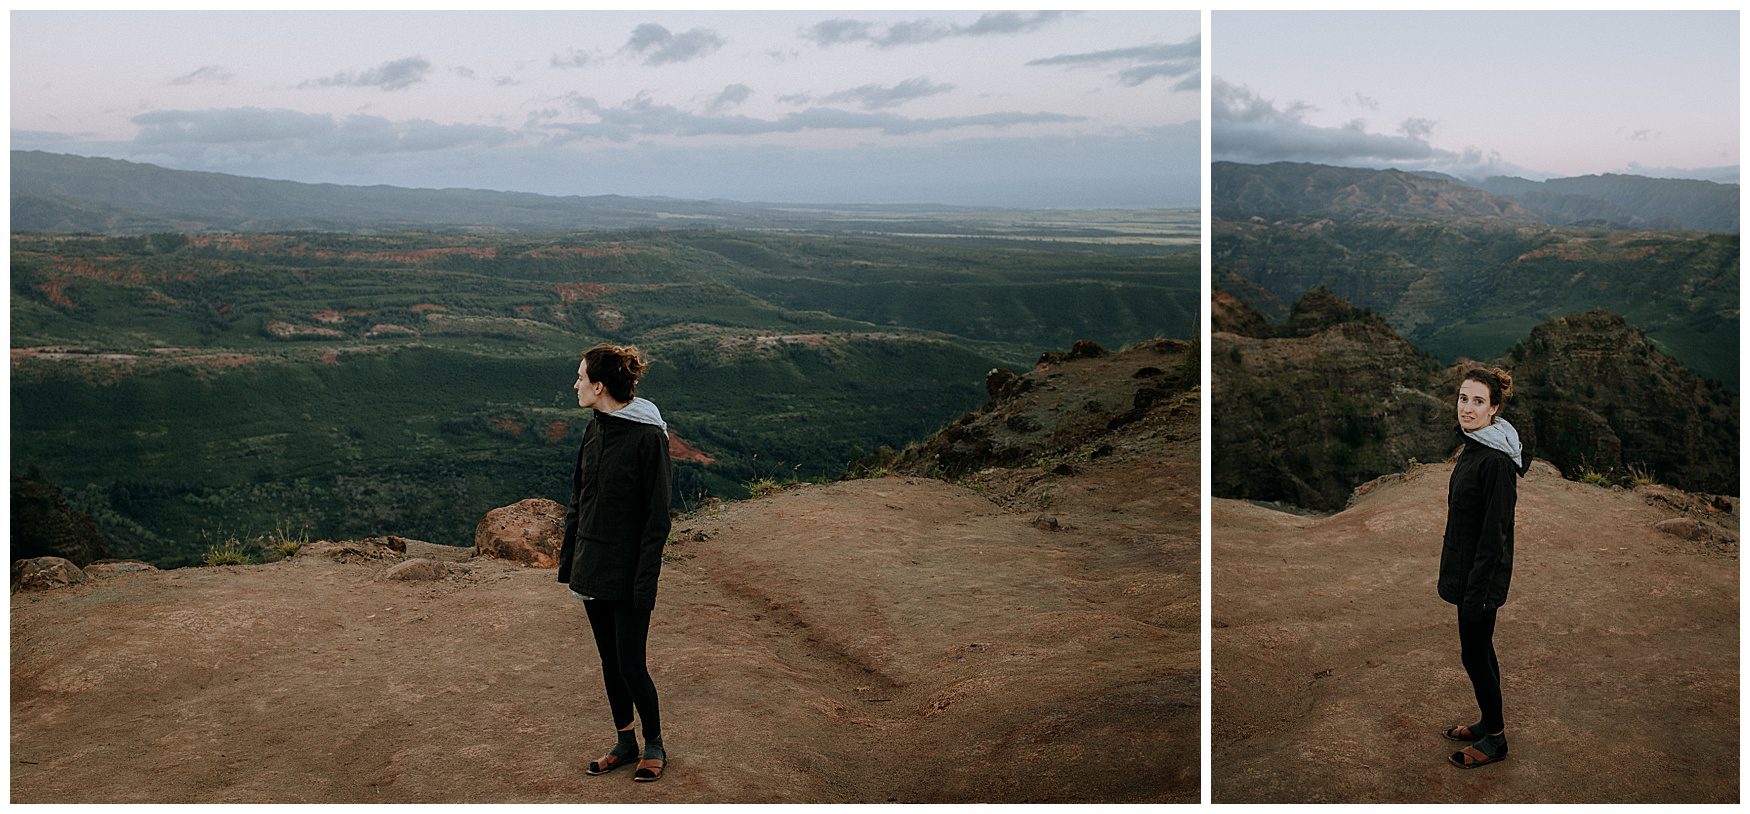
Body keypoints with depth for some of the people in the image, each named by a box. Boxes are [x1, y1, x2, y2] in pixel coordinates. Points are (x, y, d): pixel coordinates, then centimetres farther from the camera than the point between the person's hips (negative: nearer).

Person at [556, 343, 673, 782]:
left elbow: (657, 517, -16)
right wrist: (568, 560, 12)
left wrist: (645, 581, -17)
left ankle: (655, 744, 21)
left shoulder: (649, 436, -17)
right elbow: (579, 500, 14)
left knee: (630, 666, 0)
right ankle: (625, 742, 29)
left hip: (627, 574, -7)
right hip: (592, 567, 7)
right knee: (609, 660, 15)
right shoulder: (595, 430, 6)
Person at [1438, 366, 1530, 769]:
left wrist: (1475, 591, -22)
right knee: (1480, 649, 21)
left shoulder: (1495, 462, -25)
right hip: (1467, 567, 10)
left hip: (1481, 573, -10)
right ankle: (1491, 723, 36)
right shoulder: (1474, 446, 3)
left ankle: (1494, 740, 20)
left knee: (1475, 653, 4)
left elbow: (1495, 532, -24)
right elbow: (1524, 460, 24)